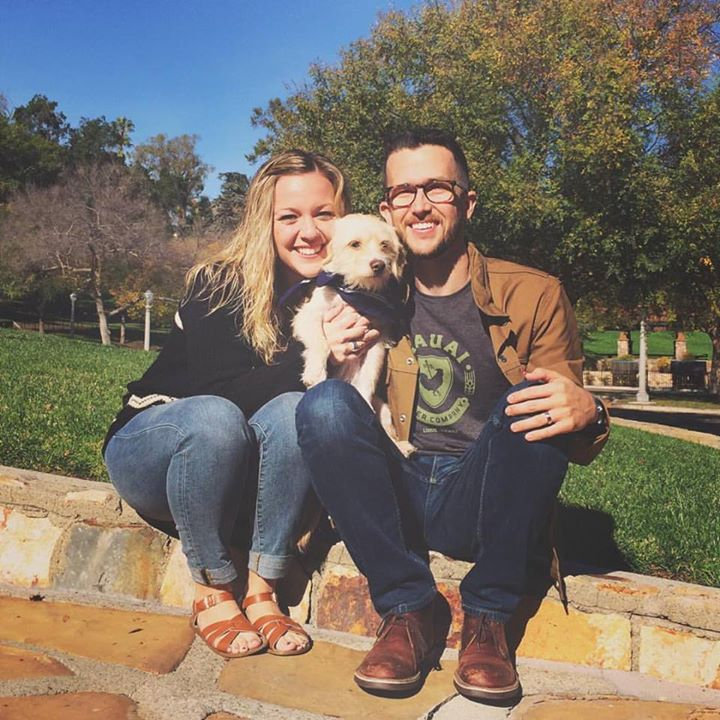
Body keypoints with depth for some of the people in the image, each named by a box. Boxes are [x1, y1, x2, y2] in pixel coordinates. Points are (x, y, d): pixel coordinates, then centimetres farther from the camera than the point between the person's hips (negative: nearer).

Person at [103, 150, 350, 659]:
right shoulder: (219, 285, -18)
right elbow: (217, 389, -27)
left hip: (243, 475, 3)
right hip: (147, 443, -2)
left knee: (296, 411, -29)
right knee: (215, 416, -36)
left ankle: (262, 592, -23)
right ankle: (212, 592, -18)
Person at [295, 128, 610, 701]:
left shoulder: (534, 296, 0)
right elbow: (347, 421, 10)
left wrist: (587, 415, -23)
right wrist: (338, 365, -13)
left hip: (483, 503, -1)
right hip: (394, 499, 2)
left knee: (534, 396, -27)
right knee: (325, 402, -23)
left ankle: (486, 621, -13)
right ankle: (407, 612, -15)